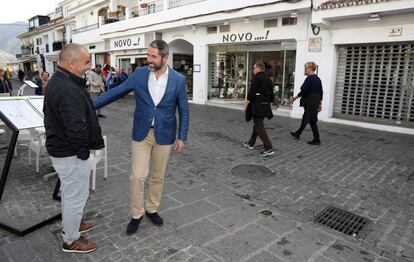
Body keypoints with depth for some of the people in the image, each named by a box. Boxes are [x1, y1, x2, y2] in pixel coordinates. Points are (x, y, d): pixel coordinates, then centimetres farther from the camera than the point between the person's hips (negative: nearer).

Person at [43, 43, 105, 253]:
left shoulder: (57, 80, 8)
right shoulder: (69, 90, -28)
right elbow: (77, 129, -31)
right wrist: (83, 152, -17)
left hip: (59, 148, 11)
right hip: (71, 153, -11)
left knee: (69, 191, 26)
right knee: (76, 196, 6)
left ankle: (71, 225, 45)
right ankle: (71, 241, 23)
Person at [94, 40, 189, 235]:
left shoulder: (178, 79, -6)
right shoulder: (139, 74, -3)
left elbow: (184, 110, 0)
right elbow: (116, 92, 1)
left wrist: (182, 137, -3)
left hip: (164, 135, 0)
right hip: (141, 133, 0)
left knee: (157, 176, 12)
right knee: (138, 176, -1)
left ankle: (152, 209, 34)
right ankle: (136, 215, 20)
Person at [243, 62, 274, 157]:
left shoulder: (256, 78, -11)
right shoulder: (268, 79, 13)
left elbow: (251, 92, -16)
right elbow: (271, 94, 15)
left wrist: (246, 104, -9)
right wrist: (269, 104, 22)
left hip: (257, 105, -9)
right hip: (265, 105, 9)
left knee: (259, 126, -8)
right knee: (257, 123, 20)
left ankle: (269, 148, -15)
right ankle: (251, 143, 33)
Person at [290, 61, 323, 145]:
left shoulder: (309, 78, -16)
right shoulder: (318, 79, 11)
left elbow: (304, 90, -21)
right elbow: (321, 92, 13)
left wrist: (295, 97, -7)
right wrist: (320, 103, 17)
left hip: (309, 103, -9)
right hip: (315, 102, 9)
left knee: (312, 121, -3)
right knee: (305, 118, 20)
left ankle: (317, 140, 2)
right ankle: (297, 134, 35)